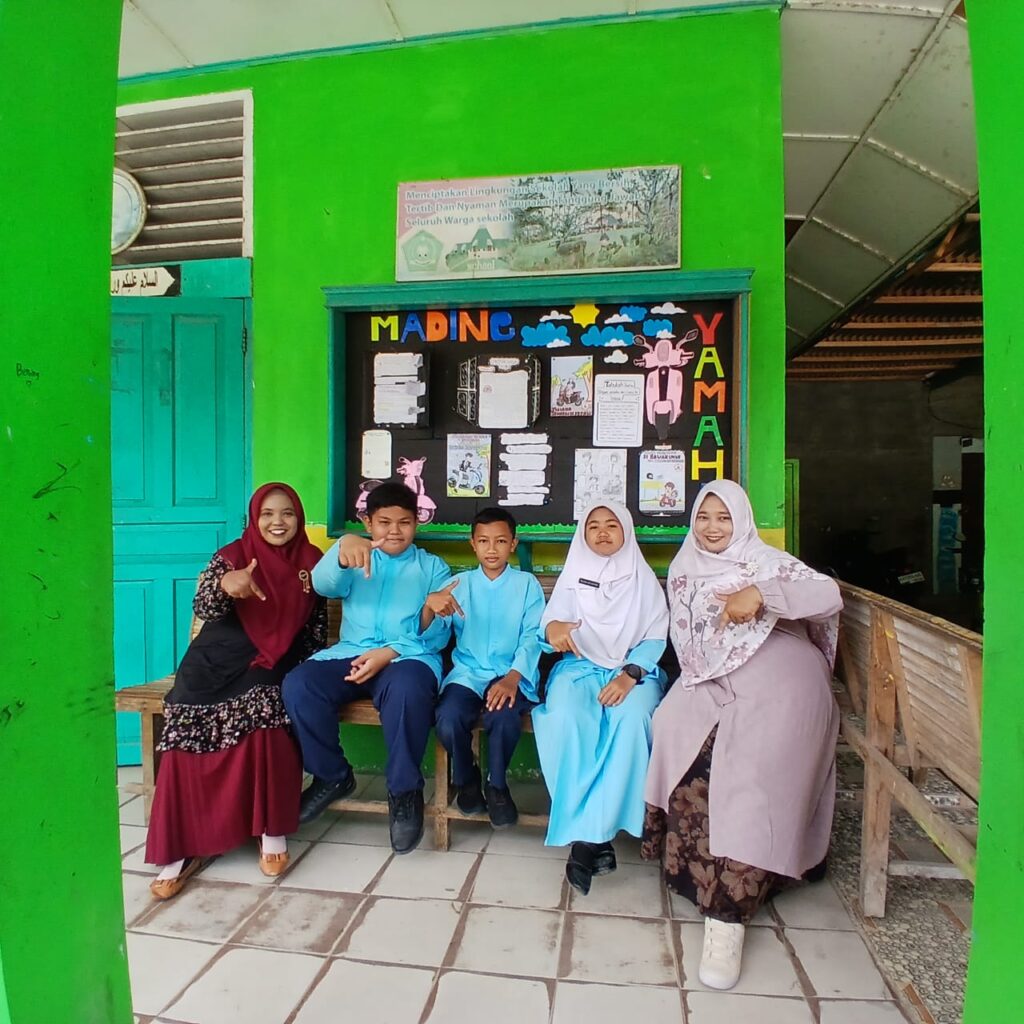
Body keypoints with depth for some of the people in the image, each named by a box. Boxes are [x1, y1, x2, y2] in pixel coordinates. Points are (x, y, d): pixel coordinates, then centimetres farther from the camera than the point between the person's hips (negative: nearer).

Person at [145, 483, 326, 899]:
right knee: (188, 731, -20)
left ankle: (273, 831, -10)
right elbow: (203, 609, -12)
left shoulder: (311, 562, 6)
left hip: (276, 666, 0)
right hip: (220, 659, 1)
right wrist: (225, 584, -35)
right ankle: (183, 847, -5)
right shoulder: (231, 556, 2)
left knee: (263, 723, -28)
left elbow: (317, 628, 9)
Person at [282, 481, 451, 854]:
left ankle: (405, 790, -12)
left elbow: (438, 632, 1)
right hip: (350, 653, 3)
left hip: (410, 656, -3)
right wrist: (343, 547, -32)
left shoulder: (433, 567, 12)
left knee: (406, 689, -36)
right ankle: (333, 775, 2)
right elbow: (323, 584, -8)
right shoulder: (356, 561, 17)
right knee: (298, 684, -24)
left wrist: (389, 653, -17)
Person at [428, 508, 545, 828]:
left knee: (504, 716, -33)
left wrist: (512, 678, -22)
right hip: (467, 672, 2)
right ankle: (466, 779, 7)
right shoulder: (460, 584, 10)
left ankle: (497, 785, 0)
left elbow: (532, 637, -4)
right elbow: (428, 635, 1)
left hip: (511, 675, -1)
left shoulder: (527, 584, 6)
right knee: (448, 719, -28)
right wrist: (430, 605, -23)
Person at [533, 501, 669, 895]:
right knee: (566, 718, -32)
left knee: (631, 718, -34)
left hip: (634, 671, 0)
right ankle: (597, 836, -25)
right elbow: (549, 622, 1)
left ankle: (587, 835, -28)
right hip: (580, 667, 1)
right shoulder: (572, 577, 12)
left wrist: (630, 674, -17)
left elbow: (655, 637, 2)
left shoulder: (645, 579, 10)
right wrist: (551, 627, -26)